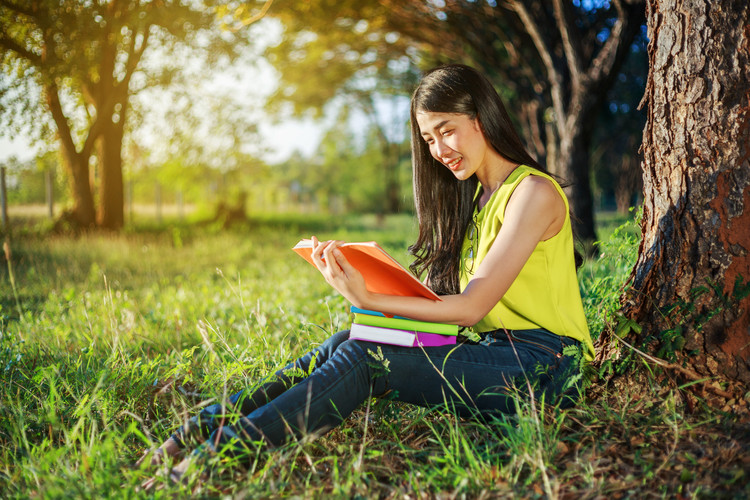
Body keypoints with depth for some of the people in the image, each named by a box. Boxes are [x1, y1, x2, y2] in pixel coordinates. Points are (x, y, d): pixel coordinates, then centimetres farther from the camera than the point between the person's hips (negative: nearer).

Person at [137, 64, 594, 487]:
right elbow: (450, 300, 10)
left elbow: (472, 307, -16)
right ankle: (212, 423, -18)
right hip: (492, 353, 7)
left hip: (540, 363, -7)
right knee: (347, 343, -14)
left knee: (364, 358, -25)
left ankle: (217, 453, -30)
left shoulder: (533, 191, -8)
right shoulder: (475, 196, 19)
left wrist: (368, 300, -23)